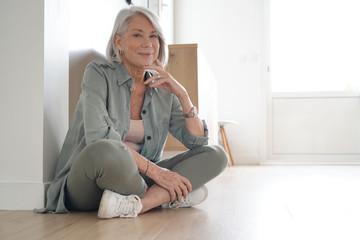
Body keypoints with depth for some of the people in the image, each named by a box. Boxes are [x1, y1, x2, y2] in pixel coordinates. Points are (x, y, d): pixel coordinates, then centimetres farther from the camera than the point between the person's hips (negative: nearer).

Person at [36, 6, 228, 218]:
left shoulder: (162, 90, 9)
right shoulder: (99, 73, -6)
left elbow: (198, 142, 6)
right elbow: (98, 137, -21)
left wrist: (182, 93, -7)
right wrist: (154, 170, -23)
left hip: (135, 180, 6)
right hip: (87, 190, -5)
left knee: (216, 155, -9)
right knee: (104, 152, -40)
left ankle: (136, 204, -26)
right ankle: (166, 198, -17)